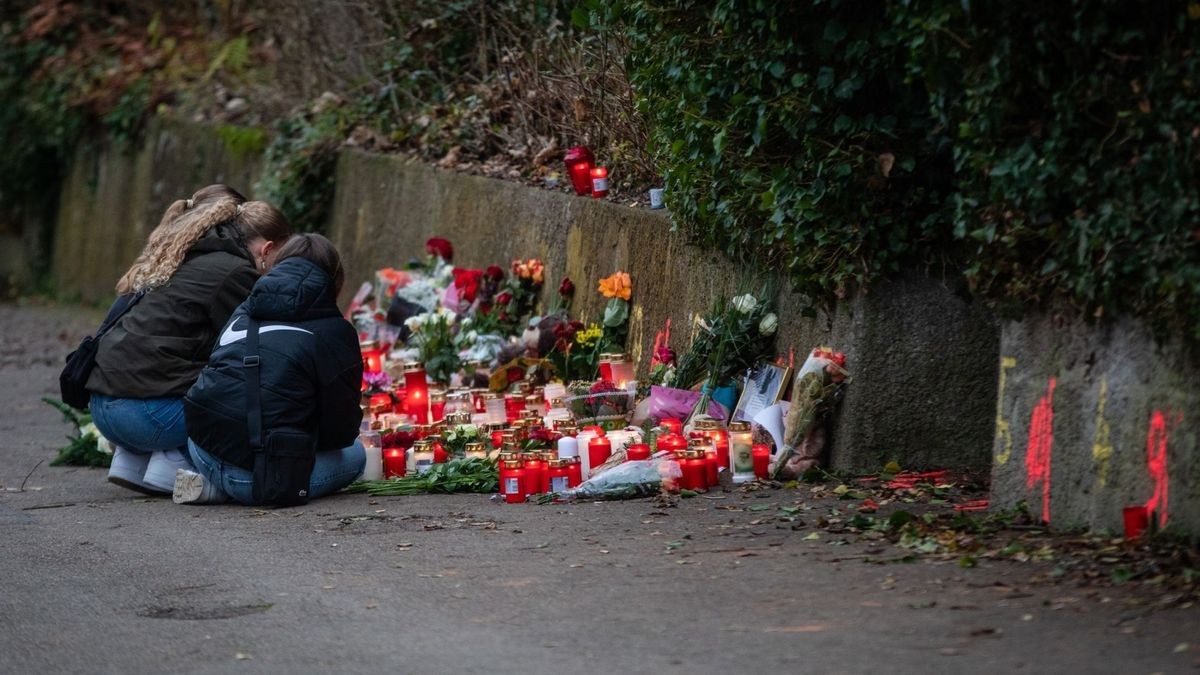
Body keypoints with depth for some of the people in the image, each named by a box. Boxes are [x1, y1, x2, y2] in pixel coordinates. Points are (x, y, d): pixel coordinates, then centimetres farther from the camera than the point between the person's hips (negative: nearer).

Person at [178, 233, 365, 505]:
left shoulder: (243, 313, 19)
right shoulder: (335, 330, 1)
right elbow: (342, 431, 0)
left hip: (203, 449, 7)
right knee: (354, 453, 17)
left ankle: (213, 485, 9)